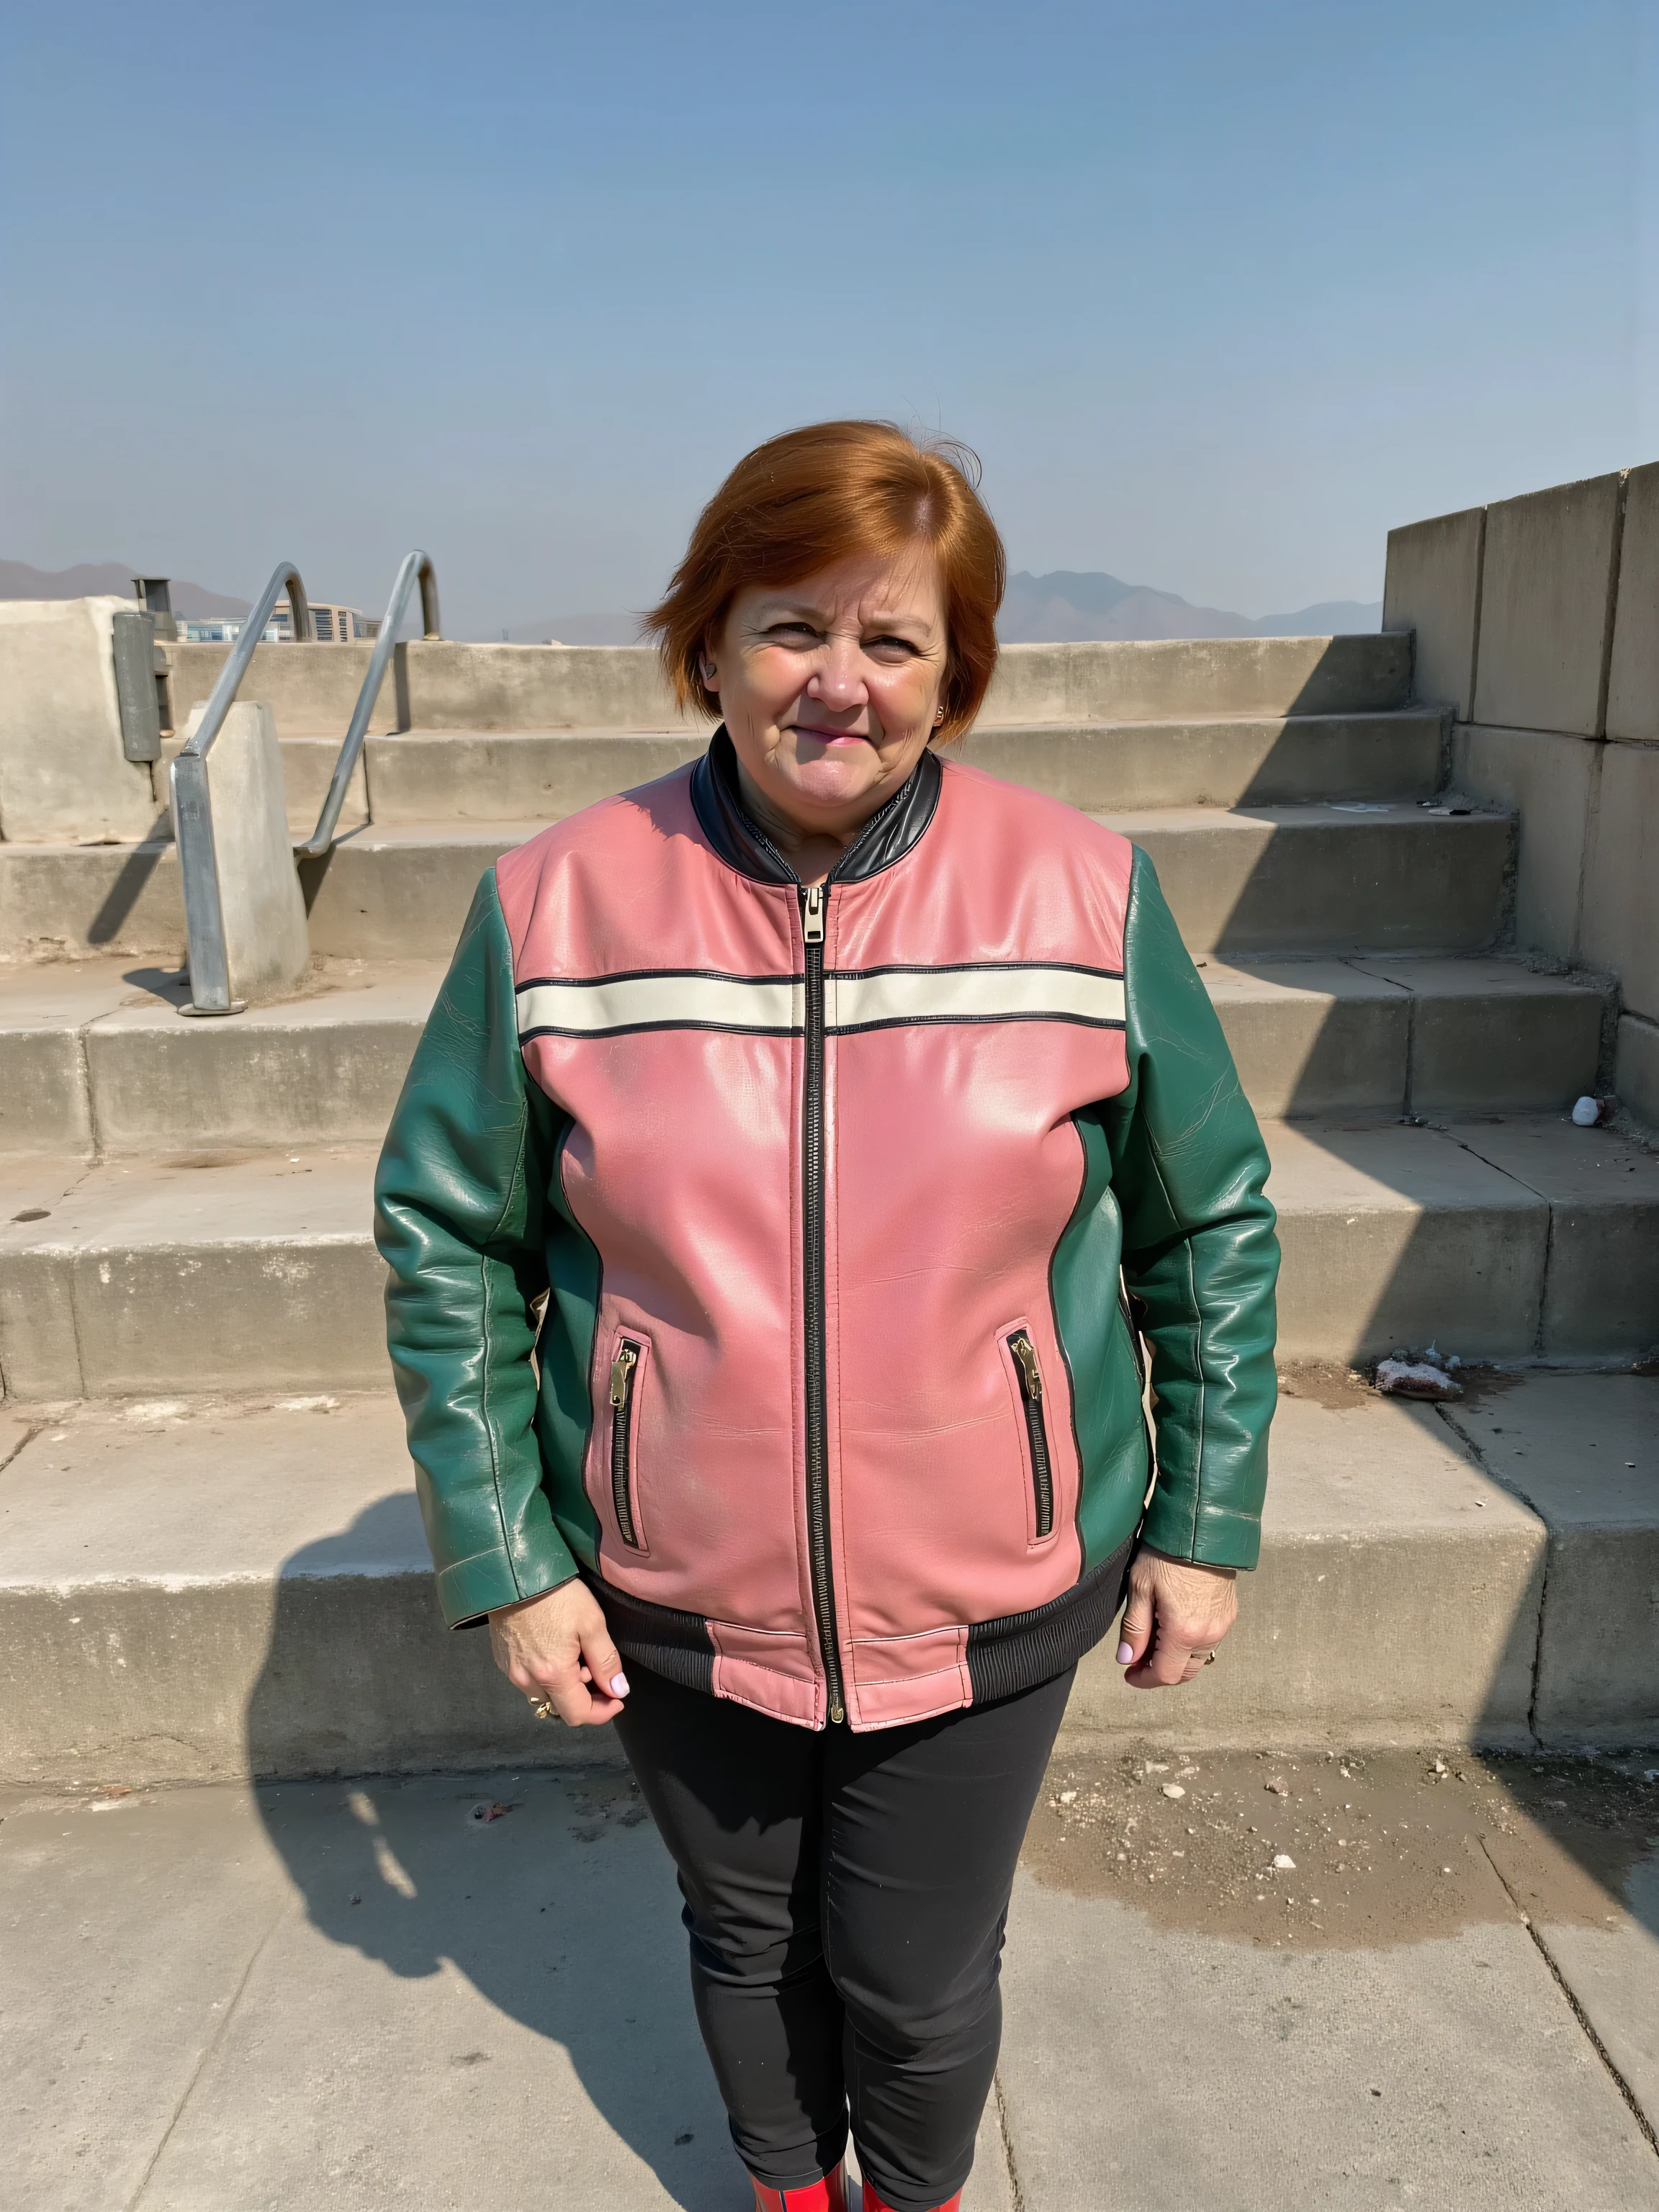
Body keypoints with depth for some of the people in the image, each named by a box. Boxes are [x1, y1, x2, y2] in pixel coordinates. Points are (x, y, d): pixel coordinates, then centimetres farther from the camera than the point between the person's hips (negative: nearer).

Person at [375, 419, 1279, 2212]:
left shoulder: (1084, 894, -11)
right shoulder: (557, 905, -11)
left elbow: (1212, 1226, -1)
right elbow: (448, 1244, -3)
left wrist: (1203, 1524, 1)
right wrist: (503, 1560, -4)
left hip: (984, 1599, 0)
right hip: (673, 1603, 1)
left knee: (922, 1985, 18)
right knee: (746, 1938, 25)